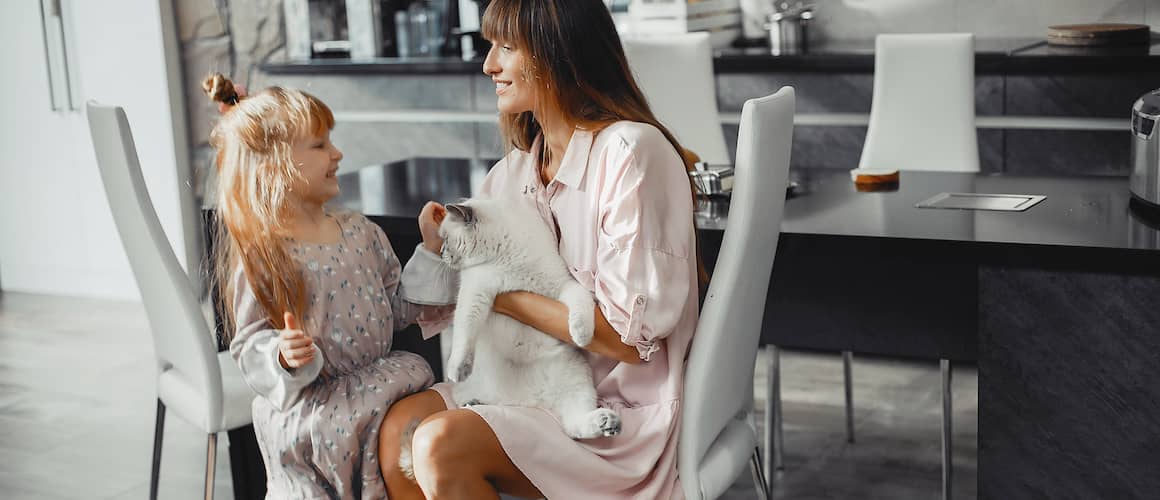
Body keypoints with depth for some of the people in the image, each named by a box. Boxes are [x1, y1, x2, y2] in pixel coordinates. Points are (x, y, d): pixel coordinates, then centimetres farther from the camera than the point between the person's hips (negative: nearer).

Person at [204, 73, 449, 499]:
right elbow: (250, 348, -10)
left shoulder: (360, 232, 7)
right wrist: (284, 355, -30)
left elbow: (398, 304, 14)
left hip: (378, 381, 6)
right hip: (307, 404, -6)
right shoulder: (263, 259, -11)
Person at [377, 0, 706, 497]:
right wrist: (447, 249, -6)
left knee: (442, 447, -25)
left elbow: (629, 336, -21)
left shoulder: (629, 153, -17)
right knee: (399, 425, -13)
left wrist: (503, 295, -14)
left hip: (627, 406, -7)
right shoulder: (521, 163, 8)